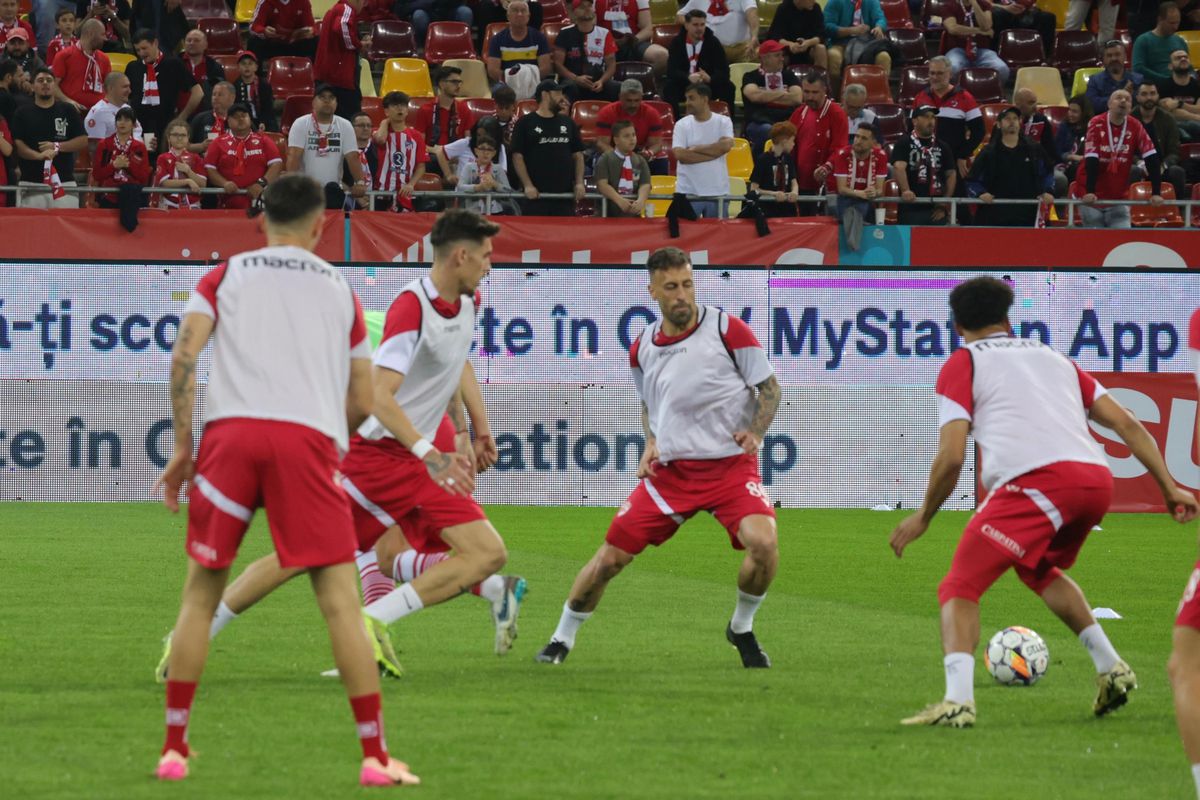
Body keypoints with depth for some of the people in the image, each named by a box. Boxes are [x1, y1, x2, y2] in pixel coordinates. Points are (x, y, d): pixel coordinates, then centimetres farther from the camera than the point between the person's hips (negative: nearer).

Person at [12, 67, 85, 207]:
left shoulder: (68, 111, 11)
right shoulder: (23, 113, 9)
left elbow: (83, 142, 7)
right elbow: (17, 144, 0)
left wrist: (57, 147, -7)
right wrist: (39, 155, -18)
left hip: (64, 183, 1)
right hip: (32, 184, -1)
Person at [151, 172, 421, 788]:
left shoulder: (226, 275, 16)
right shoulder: (338, 288, 20)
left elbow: (184, 356, 1)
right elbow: (362, 402, 19)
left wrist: (181, 447, 6)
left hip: (230, 432, 1)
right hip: (308, 437, -1)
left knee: (201, 593, 13)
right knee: (339, 598, -1)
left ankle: (173, 748, 12)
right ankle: (375, 756, -5)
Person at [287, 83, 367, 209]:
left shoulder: (345, 126, 6)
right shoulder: (300, 124, -2)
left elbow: (352, 157, -1)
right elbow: (294, 156, -11)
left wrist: (360, 183, -17)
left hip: (333, 191, 2)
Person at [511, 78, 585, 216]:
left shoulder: (567, 123, 14)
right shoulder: (525, 123, 1)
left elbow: (578, 155, 15)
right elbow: (517, 156, -3)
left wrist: (579, 183, 3)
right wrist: (528, 185, -12)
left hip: (565, 194, 4)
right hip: (536, 194, -4)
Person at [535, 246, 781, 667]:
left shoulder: (727, 329, -9)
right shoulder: (642, 348, 4)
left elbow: (770, 388, -2)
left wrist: (755, 431, -18)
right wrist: (650, 444, 4)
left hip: (730, 464, -3)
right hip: (668, 470, 3)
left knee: (764, 542, -27)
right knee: (610, 556, -1)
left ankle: (741, 629, 1)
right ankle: (562, 639, 23)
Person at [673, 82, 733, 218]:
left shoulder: (723, 122, 1)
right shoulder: (682, 125, 1)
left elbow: (726, 146, -16)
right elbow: (680, 155, -12)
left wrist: (696, 149, -10)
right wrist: (713, 153, -12)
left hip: (717, 191, 0)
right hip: (688, 191, 0)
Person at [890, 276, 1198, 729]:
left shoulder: (961, 364, 15)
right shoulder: (1054, 359, 32)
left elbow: (950, 458, 4)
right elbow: (1127, 425, 24)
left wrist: (922, 518, 16)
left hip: (1037, 482, -6)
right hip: (1097, 480, 6)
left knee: (960, 588, 1)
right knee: (1038, 569, 33)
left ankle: (958, 699, -21)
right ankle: (1110, 669, 23)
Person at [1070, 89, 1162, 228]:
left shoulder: (1135, 127, -3)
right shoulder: (1097, 124, -12)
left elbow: (1152, 160, -5)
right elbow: (1091, 160, -21)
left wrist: (1156, 193, -13)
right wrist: (1089, 192, -31)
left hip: (1118, 197, 3)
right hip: (1091, 198, -3)